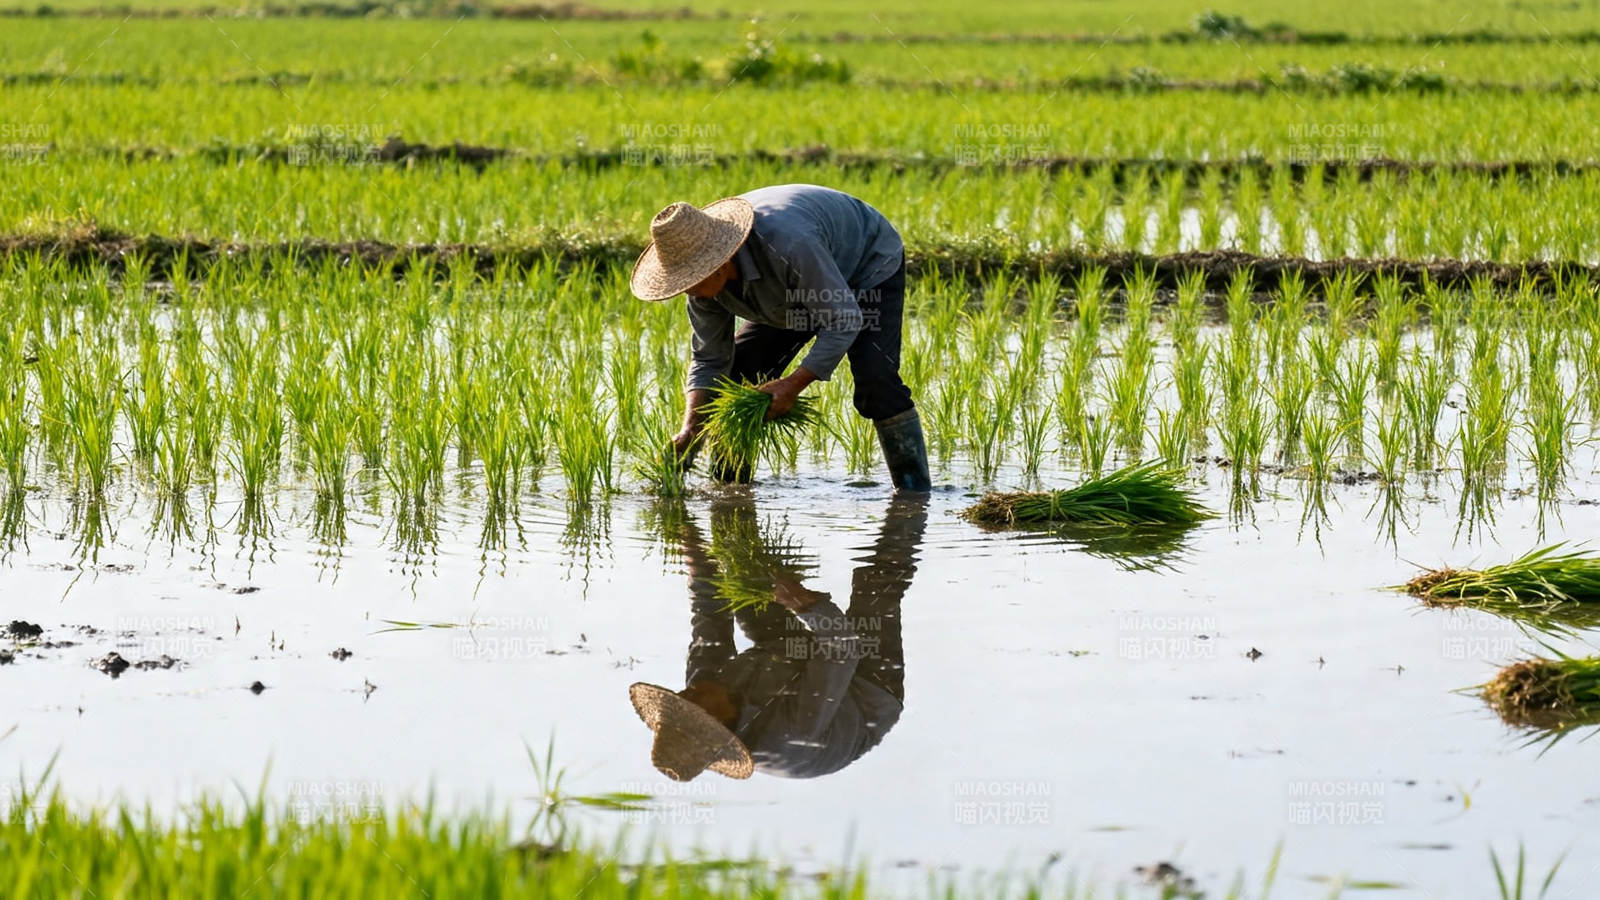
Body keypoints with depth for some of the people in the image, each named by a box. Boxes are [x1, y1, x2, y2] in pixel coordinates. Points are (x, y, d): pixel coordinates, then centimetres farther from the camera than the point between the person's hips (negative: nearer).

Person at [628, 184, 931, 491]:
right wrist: (690, 429, -27)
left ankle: (916, 493, -16)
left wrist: (794, 384, -42)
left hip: (870, 267, -7)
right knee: (739, 373, -4)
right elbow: (709, 359, -13)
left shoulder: (787, 243, -46)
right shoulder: (706, 278, -23)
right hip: (798, 289, 7)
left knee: (874, 379, -26)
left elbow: (844, 320, -36)